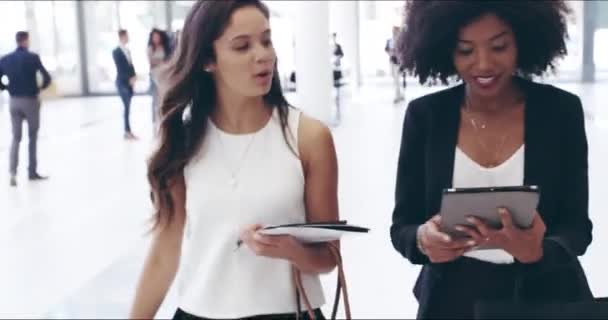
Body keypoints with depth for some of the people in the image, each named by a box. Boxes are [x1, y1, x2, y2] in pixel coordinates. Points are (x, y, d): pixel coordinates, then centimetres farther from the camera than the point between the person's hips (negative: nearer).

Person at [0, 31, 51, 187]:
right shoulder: (33, 57, -10)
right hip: (31, 101, -3)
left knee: (16, 137, 9)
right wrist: (42, 87, 4)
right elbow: (47, 78, -14)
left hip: (14, 102, 3)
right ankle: (32, 171, 18)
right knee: (33, 137, 12)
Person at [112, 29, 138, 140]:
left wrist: (133, 77, -2)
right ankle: (127, 131, -4)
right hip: (122, 82, -7)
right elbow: (120, 69, -12)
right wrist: (129, 79, -14)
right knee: (127, 107, -8)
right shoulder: (116, 52, -8)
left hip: (129, 82, 7)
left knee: (128, 107, 7)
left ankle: (127, 131, 11)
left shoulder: (127, 50, 13)